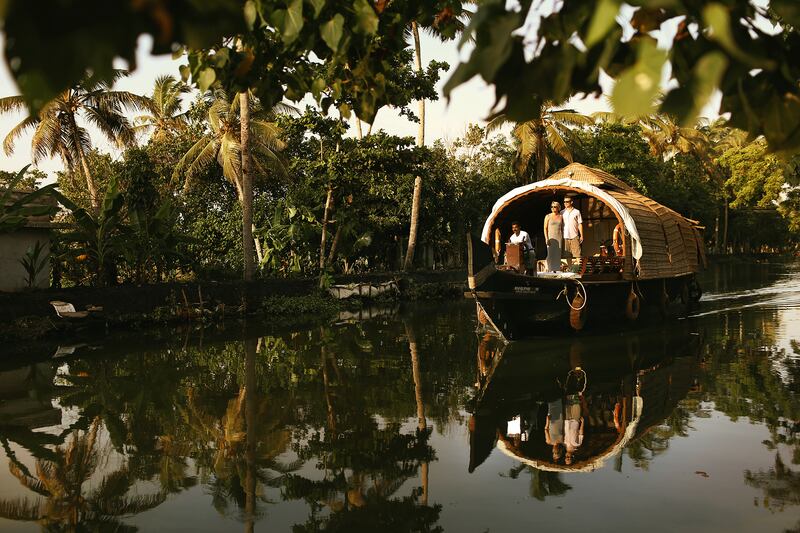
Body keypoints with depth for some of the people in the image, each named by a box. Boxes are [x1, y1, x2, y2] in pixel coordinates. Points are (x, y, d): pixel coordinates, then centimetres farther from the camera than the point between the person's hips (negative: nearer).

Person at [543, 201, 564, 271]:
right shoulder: (548, 216, -1)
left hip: (559, 237, 3)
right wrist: (546, 238, -11)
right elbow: (545, 228, -3)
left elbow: (562, 228, 13)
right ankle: (551, 269, -1)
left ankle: (557, 269, 10)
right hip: (550, 237, -3)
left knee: (558, 254, 3)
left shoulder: (561, 216, 8)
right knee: (550, 253, -6)